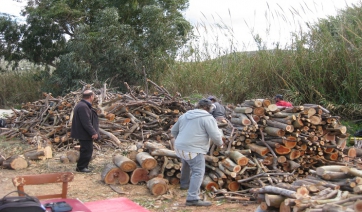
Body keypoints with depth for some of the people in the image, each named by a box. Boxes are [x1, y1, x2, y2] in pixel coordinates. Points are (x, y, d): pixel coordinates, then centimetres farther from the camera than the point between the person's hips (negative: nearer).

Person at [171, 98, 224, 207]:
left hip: (179, 148, 8)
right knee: (198, 172, -8)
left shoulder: (185, 115, 16)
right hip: (193, 150, -8)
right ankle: (192, 198, -17)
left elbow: (174, 131, 24)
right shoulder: (208, 118, -6)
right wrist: (220, 143, 9)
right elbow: (215, 136, -11)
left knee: (186, 165, 32)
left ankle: (184, 184, 49)